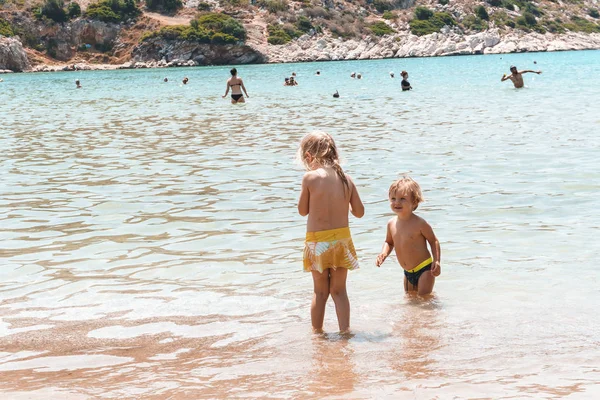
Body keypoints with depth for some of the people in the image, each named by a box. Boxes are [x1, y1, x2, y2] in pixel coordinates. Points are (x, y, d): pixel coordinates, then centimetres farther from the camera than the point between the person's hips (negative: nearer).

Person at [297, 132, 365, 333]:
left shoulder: (310, 177, -12)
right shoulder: (346, 179, -1)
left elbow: (303, 210, -2)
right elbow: (359, 212, 5)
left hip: (317, 241, -3)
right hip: (342, 239, 3)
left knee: (320, 291, 12)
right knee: (339, 290, 12)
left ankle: (317, 331, 22)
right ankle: (344, 330, 9)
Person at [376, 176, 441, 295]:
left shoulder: (419, 223, -19)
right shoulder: (391, 223, -1)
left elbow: (433, 241, -9)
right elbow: (389, 242, 16)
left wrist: (437, 261, -19)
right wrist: (383, 253, -5)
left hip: (424, 269, -7)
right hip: (408, 272, 7)